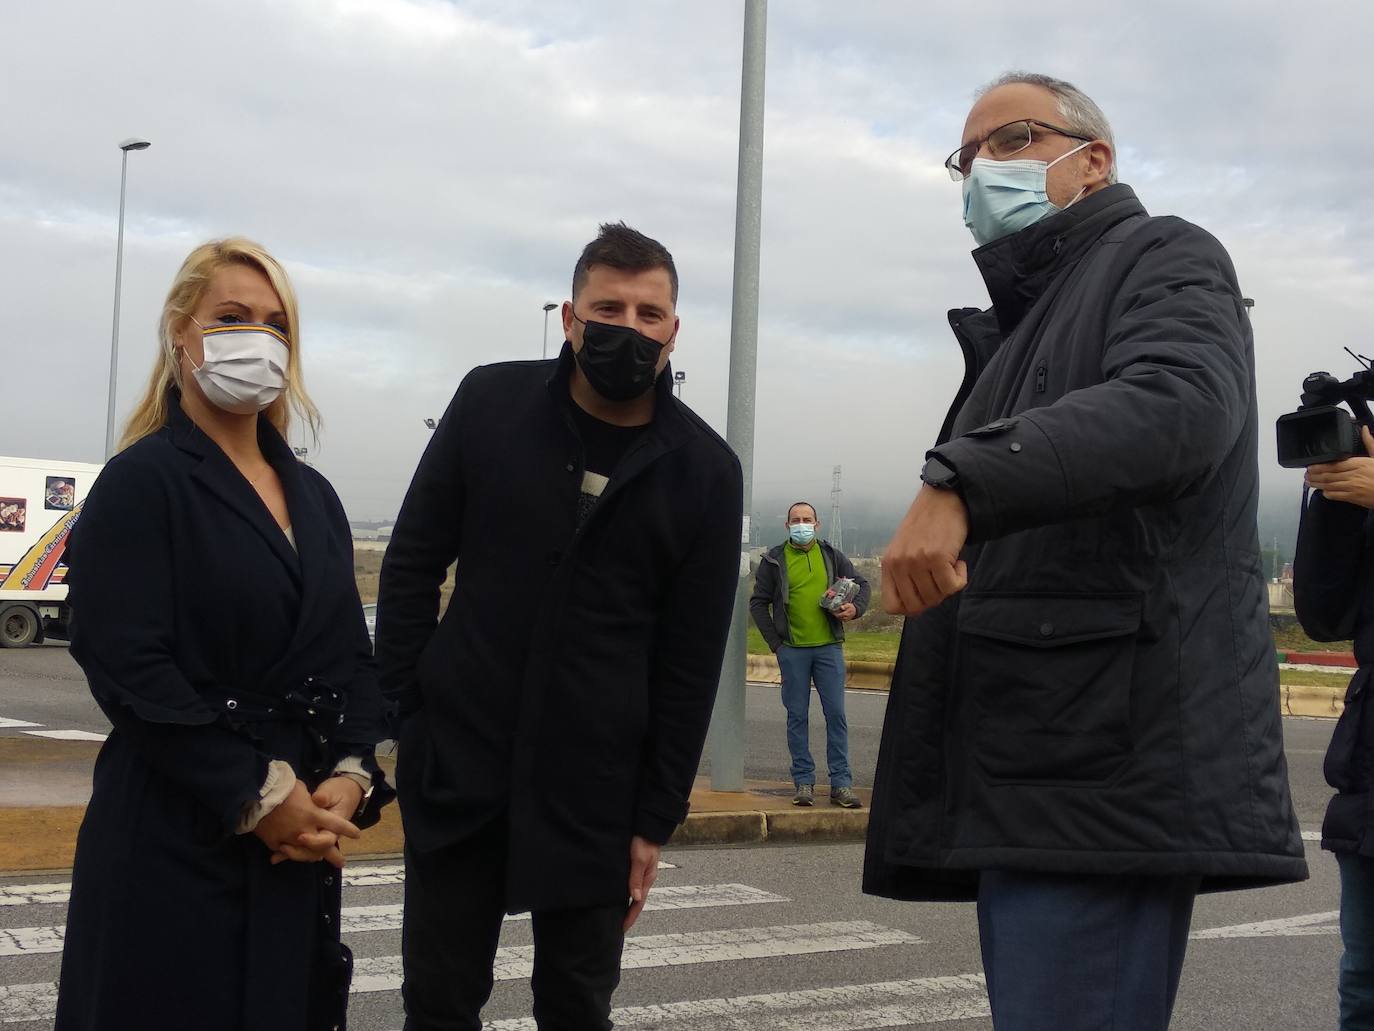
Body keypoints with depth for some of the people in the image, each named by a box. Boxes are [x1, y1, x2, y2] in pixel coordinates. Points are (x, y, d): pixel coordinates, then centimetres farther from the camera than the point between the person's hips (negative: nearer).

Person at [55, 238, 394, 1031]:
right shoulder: (142, 483, -7)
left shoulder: (313, 496, 13)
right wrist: (257, 795, -16)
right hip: (173, 845, -6)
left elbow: (353, 657, 11)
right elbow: (128, 667, -16)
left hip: (299, 844, 6)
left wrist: (350, 778, -5)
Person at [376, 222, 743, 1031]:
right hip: (457, 768, 1)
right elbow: (413, 564, 4)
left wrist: (656, 818, -2)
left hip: (595, 791, 0)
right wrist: (405, 713, -1)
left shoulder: (706, 471, -4)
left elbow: (691, 661, -2)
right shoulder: (489, 403, -1)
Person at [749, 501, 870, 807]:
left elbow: (862, 584, 17)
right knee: (797, 716, 2)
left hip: (829, 647, 1)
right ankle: (804, 782, 9)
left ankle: (841, 783, 3)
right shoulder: (774, 560, 4)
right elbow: (758, 603, 7)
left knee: (836, 714, -2)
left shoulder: (832, 556, 9)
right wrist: (774, 642, 0)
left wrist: (855, 608, -5)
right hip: (792, 650, -1)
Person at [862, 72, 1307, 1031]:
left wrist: (959, 483, -34)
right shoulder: (1023, 323, 26)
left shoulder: (1166, 257, 1)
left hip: (1108, 769, -9)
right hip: (1029, 774, 9)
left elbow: (1178, 406, -23)